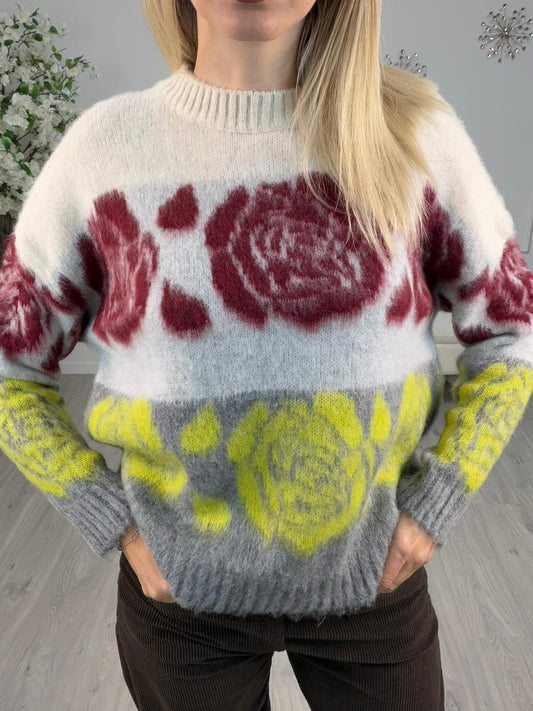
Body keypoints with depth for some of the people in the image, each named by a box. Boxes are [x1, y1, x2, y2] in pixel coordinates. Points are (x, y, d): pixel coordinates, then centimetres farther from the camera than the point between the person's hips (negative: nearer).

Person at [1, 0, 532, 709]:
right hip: (183, 591, 0)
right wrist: (117, 528, -6)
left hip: (373, 575, 1)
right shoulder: (104, 147, -11)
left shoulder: (411, 130, -10)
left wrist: (434, 510, -5)